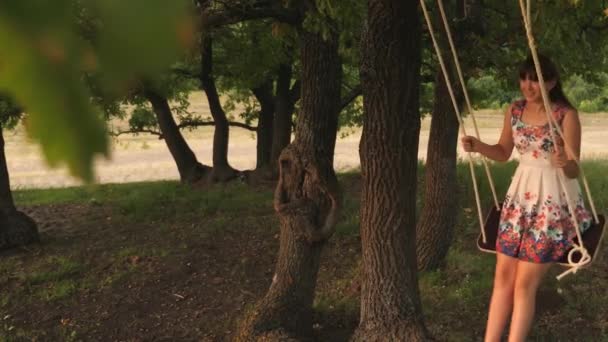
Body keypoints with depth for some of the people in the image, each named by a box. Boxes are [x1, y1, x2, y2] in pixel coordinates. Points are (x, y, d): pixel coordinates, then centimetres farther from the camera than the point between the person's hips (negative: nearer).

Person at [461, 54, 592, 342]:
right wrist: (478, 146, -5)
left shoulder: (566, 116, -15)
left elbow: (574, 171, -14)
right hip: (519, 198, 6)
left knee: (525, 284, -2)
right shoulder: (514, 111, 1)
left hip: (553, 203, -5)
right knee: (502, 277, 6)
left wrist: (566, 163, -37)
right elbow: (503, 153, 13)